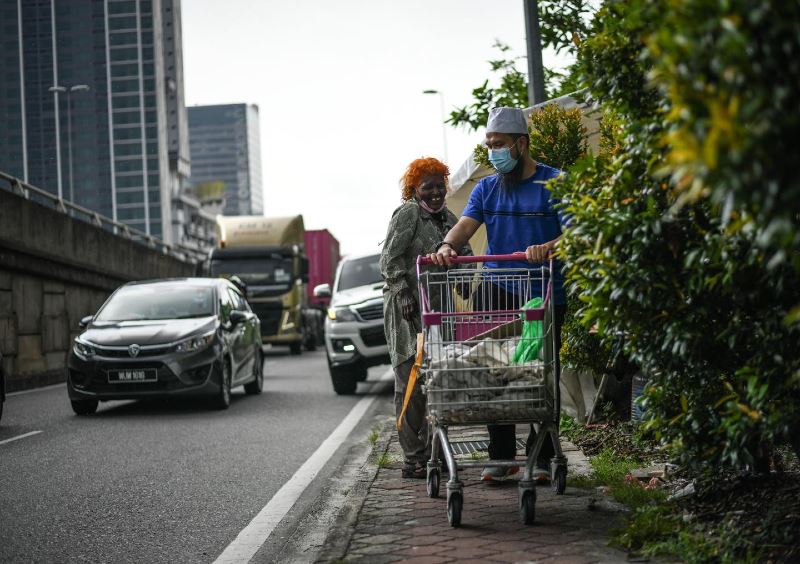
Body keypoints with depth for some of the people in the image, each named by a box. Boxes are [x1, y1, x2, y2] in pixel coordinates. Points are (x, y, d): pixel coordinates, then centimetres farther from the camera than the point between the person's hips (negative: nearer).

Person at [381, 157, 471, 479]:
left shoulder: (448, 218, 16)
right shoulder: (407, 213, -6)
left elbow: (464, 255, 17)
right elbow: (390, 259, -11)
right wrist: (404, 293, -21)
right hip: (407, 308, -7)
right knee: (411, 382, -7)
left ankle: (431, 454, 16)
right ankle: (413, 459, -6)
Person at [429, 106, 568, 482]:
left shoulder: (555, 184, 0)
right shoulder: (486, 189, 13)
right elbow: (465, 225, -2)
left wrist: (547, 248, -32)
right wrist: (447, 246, -25)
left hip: (546, 295, -3)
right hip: (499, 291, 3)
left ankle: (541, 456, 11)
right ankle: (501, 455, 2)